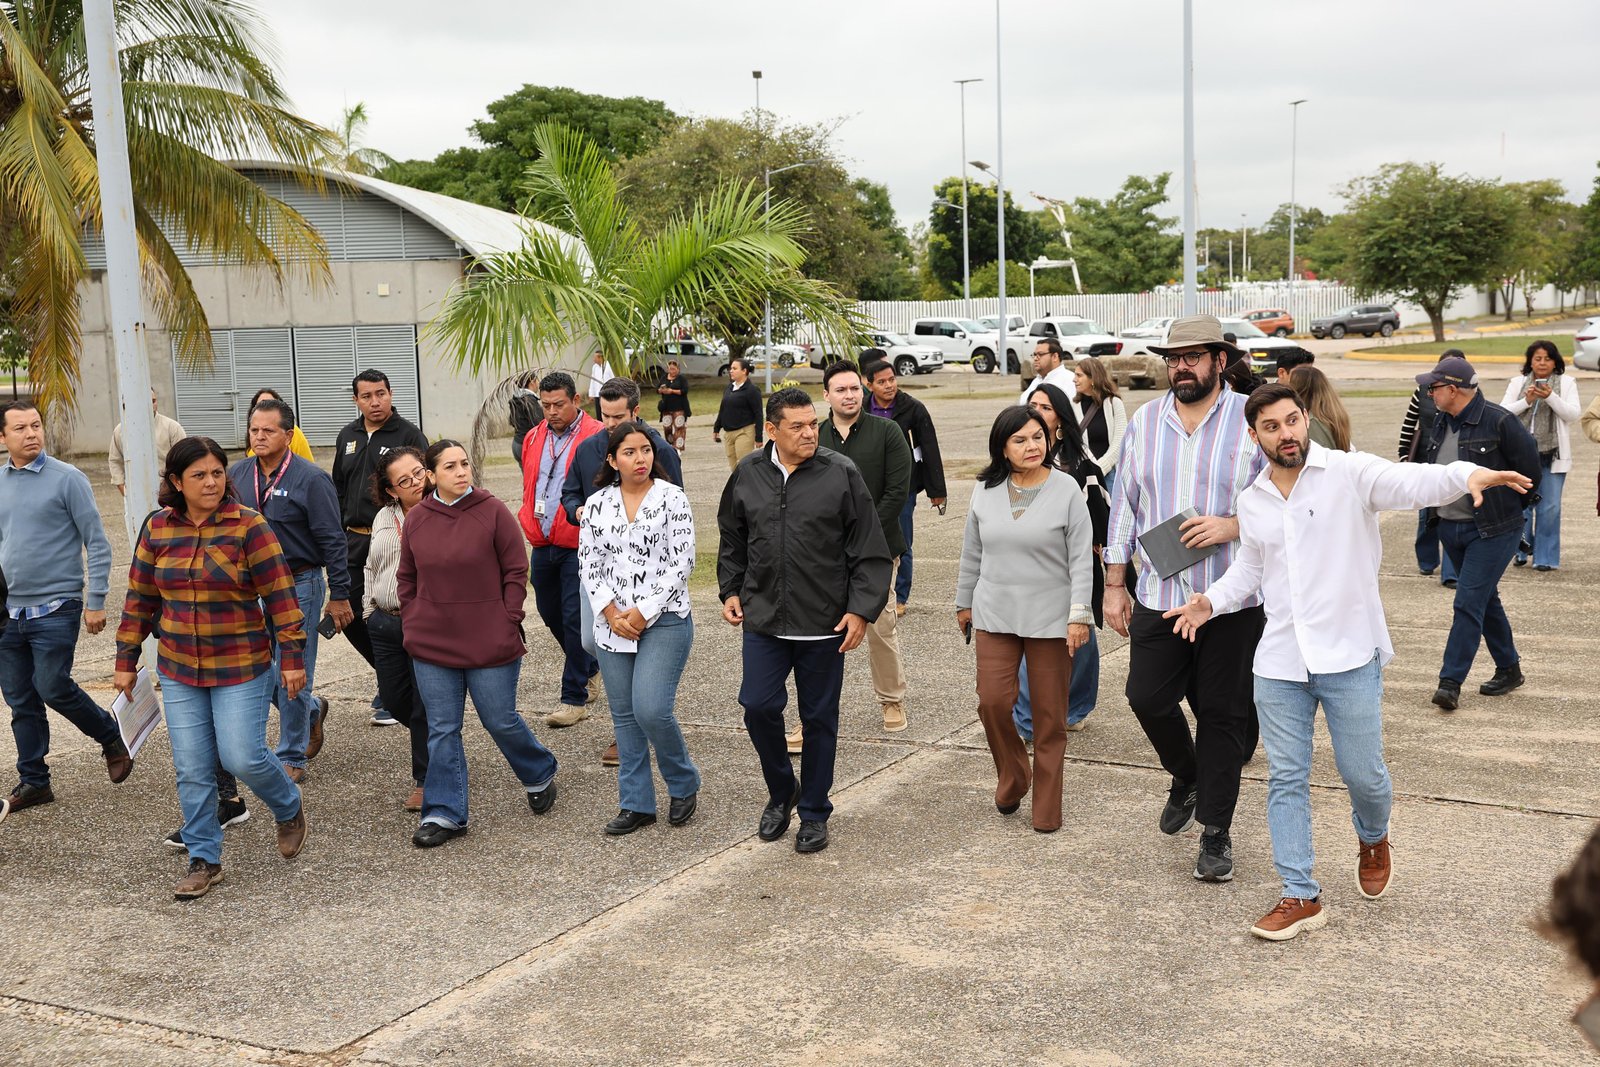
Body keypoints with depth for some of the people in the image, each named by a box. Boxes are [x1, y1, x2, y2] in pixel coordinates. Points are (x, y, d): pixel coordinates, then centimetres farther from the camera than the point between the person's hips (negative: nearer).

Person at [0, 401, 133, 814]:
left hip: (55, 608, -5)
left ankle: (112, 739, 16)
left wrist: (96, 601, -12)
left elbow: (97, 544, -8)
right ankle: (33, 782, 20)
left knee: (52, 687, -9)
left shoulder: (67, 478, -8)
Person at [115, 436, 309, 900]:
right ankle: (204, 861, 19)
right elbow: (140, 599, 10)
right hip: (179, 671, 4)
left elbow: (279, 595, -9)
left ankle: (289, 809, 25)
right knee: (192, 770, 5)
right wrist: (126, 661, 11)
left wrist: (292, 656, -11)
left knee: (242, 757, -7)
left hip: (241, 668, -4)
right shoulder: (157, 529, 3)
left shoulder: (247, 525, -10)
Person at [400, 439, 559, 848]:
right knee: (442, 730, 6)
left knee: (500, 721, 6)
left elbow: (515, 573, -4)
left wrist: (509, 624, -8)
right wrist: (412, 626, 7)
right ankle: (444, 814, 15)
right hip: (432, 644, 3)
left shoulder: (493, 511, -7)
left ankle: (540, 775, 34)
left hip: (490, 642, -3)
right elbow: (406, 579, 14)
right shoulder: (416, 518, 4)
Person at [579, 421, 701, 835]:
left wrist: (644, 613, -12)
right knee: (624, 715, 8)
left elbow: (682, 562, -9)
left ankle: (684, 784, 12)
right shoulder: (597, 504, 6)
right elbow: (590, 564, 5)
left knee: (652, 710, -14)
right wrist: (612, 614, -7)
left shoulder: (672, 498, -4)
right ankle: (637, 804, 18)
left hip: (664, 620, -4)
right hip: (612, 624, 4)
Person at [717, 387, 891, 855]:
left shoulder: (841, 474, -6)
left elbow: (869, 550, -5)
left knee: (819, 718, 8)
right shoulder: (748, 474, 3)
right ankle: (781, 791, 25)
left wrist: (861, 610, -10)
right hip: (763, 619, 2)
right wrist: (731, 590, 11)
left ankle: (814, 813, 23)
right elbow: (731, 540, 17)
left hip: (824, 623, -2)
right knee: (758, 706, -2)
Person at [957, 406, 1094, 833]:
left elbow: (1081, 558, -7)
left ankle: (1046, 809, 16)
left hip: (1051, 619, -2)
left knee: (1049, 716, 4)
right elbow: (972, 553, 14)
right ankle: (1011, 779, 21)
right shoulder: (985, 490, 4)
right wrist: (964, 603, 18)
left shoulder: (1066, 489, -6)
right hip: (996, 615, 3)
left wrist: (1079, 614, -11)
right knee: (992, 702, -6)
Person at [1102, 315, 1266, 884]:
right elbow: (1125, 506, 12)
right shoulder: (1144, 423, 8)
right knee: (1147, 697, 0)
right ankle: (1186, 779, 32)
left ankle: (1216, 833, 18)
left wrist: (1233, 526, -18)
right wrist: (1114, 585, 10)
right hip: (1159, 596, 3)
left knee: (1222, 715, 4)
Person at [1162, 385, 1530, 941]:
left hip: (1349, 656, -4)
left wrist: (1468, 475, -46)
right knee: (1285, 779, 5)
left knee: (1362, 772, 6)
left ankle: (1372, 839, 41)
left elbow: (1412, 481, -27)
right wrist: (1212, 601, 7)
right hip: (1279, 663, 4)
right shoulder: (1252, 500, 9)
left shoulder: (1349, 473, -9)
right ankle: (1300, 896, 16)